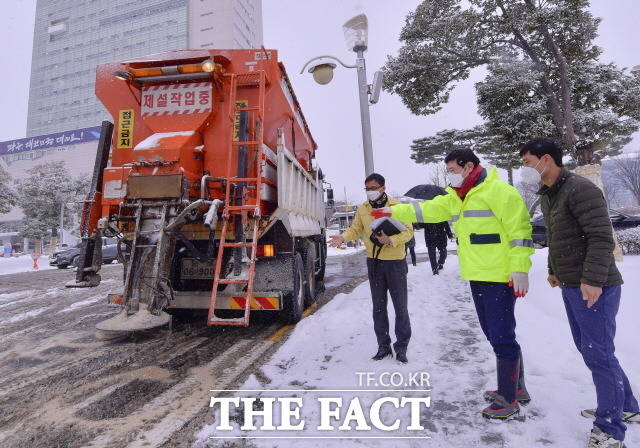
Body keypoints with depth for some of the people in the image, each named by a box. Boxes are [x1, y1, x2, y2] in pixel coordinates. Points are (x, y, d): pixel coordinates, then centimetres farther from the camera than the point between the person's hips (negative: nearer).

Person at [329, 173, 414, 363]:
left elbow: (408, 231, -12)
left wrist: (391, 240, -29)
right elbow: (355, 229, 4)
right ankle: (383, 345, 27)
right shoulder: (362, 209, 4)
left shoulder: (397, 206, -10)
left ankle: (401, 347, 21)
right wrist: (343, 237, -17)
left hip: (395, 262, -4)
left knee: (400, 306, 5)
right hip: (374, 262, 4)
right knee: (378, 307, 13)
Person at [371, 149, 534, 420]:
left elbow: (520, 231, -16)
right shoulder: (455, 198, 14)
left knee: (502, 337, -2)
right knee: (494, 334, 17)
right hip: (477, 277, 9)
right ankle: (516, 388, 34)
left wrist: (519, 269, -19)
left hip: (500, 278, -9)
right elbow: (426, 210, 17)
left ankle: (508, 400, 13)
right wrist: (393, 212, 13)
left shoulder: (498, 191, -12)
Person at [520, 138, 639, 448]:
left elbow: (602, 237, -22)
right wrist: (554, 270, 23)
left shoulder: (581, 190, -16)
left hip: (593, 287, -9)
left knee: (598, 354, -1)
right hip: (571, 286, 10)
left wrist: (593, 279, -25)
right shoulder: (547, 195, 12)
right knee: (588, 349, 18)